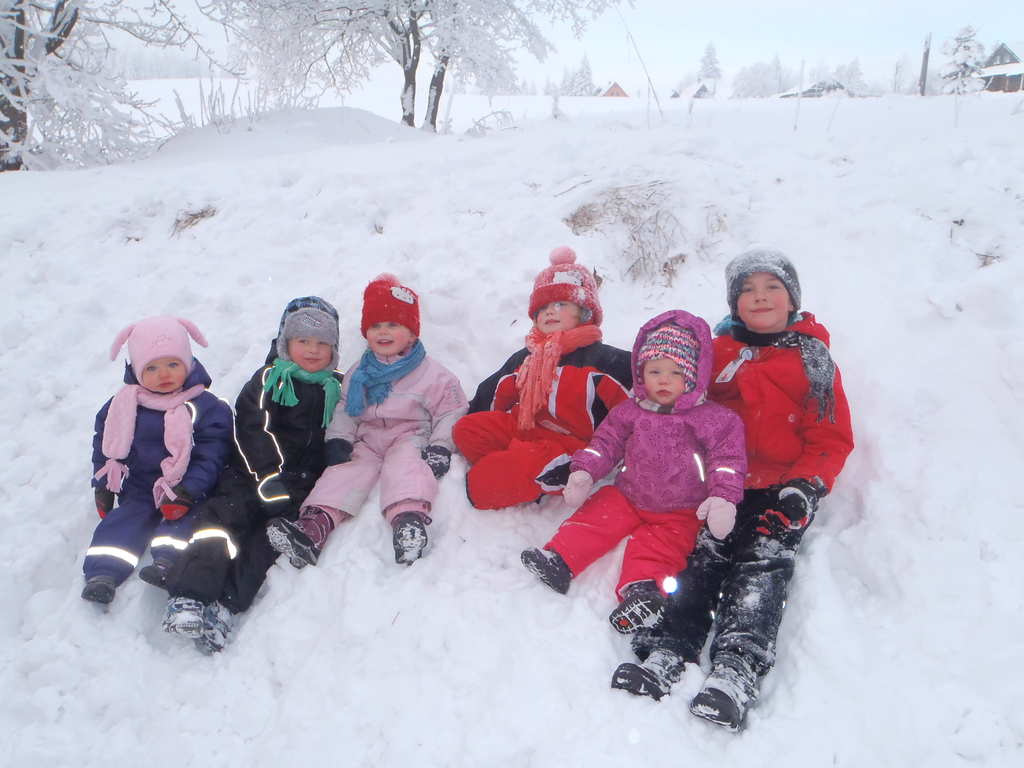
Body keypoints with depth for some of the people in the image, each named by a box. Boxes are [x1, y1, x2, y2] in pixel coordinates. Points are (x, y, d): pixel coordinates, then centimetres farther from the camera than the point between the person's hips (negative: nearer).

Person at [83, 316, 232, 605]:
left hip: (186, 490, -2)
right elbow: (105, 444, 15)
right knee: (123, 521, -16)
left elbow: (211, 455, -12)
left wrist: (188, 492, -20)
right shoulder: (123, 405, 2)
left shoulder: (205, 407, -9)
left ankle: (167, 560, -37)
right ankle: (103, 574, -22)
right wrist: (102, 484, 10)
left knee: (184, 517, -27)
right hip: (138, 489, 3)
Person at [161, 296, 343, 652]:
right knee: (224, 515, -23)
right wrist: (271, 479, -20)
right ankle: (189, 596, -27)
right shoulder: (268, 380, 5)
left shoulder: (336, 390, 16)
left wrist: (306, 485, 1)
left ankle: (225, 605, -26)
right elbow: (252, 431, -8)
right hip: (252, 475, -1)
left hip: (301, 486, 2)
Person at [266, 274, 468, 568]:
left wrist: (440, 447, -12)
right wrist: (337, 440, -1)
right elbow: (343, 409, 16)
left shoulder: (432, 373, 2)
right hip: (368, 441, 4)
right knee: (345, 471, -23)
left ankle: (410, 518, -62)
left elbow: (451, 411, 0)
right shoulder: (359, 373, 16)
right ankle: (313, 526, -40)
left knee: (404, 463, -36)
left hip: (410, 437, -4)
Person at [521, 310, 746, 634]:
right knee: (596, 516, -15)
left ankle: (643, 588, -37)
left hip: (681, 512, -3)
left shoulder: (714, 419, -6)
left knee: (662, 545, -25)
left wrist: (723, 499, -22)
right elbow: (607, 440, 9)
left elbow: (727, 457, -9)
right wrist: (583, 472, -4)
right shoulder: (629, 411, 4)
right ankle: (560, 558, -20)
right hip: (628, 496, 3)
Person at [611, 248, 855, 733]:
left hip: (782, 488, -2)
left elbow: (833, 438, 6)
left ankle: (737, 670, -37)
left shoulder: (812, 360, 10)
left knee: (762, 564, -23)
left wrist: (807, 486, -12)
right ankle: (667, 652, -32)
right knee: (703, 557, -19)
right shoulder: (717, 352, 15)